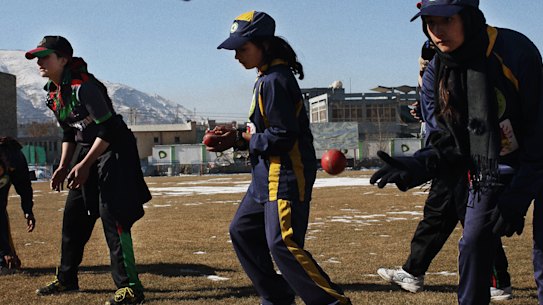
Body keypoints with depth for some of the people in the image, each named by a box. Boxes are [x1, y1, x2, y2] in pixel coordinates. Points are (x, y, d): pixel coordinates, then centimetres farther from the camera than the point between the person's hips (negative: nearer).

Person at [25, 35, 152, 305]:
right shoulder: (53, 93, 7)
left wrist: (85, 165, -25)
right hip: (86, 153, 10)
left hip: (114, 151, -10)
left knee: (111, 215, -16)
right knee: (73, 215, 14)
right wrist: (63, 167, 9)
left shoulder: (83, 86, -21)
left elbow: (107, 130, -24)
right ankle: (66, 279, 30)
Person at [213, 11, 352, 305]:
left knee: (282, 244, -14)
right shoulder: (266, 79, 14)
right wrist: (236, 136, 6)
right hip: (268, 175, 11)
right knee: (242, 231, 16)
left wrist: (240, 140, -12)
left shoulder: (274, 81, -17)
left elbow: (282, 137, -21)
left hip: (286, 175, -11)